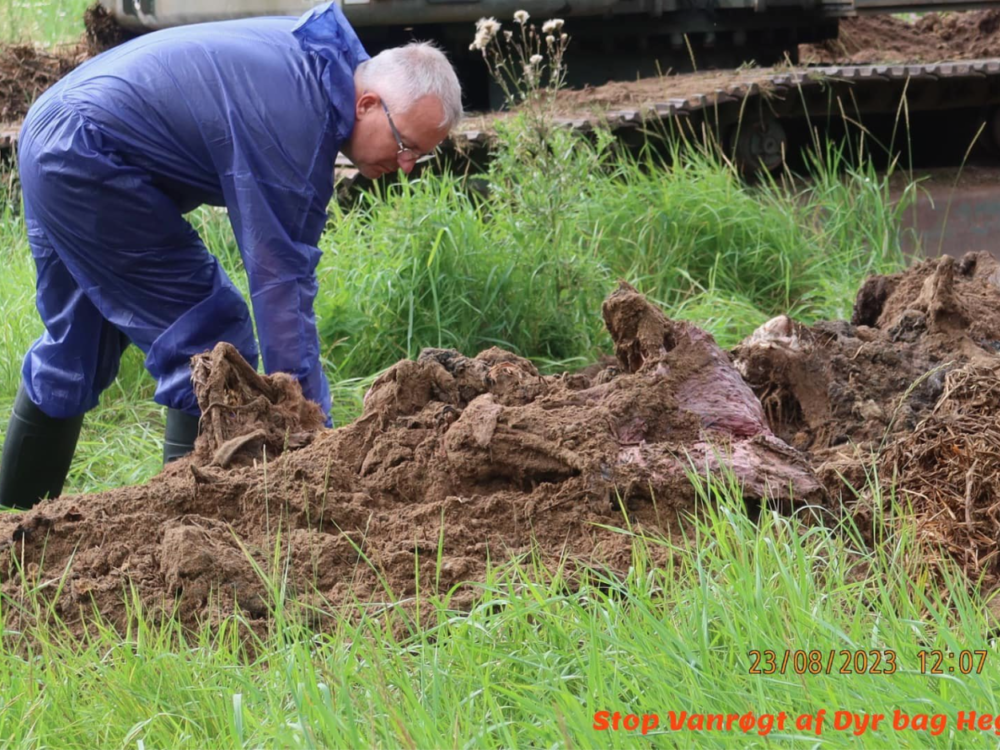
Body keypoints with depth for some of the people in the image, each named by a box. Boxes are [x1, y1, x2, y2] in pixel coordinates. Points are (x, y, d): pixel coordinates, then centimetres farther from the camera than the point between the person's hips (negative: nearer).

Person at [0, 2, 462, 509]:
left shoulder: (323, 49, 4)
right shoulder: (295, 129, -24)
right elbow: (282, 286, -26)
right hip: (86, 160, -11)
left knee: (75, 350, 20)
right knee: (210, 340, -8)